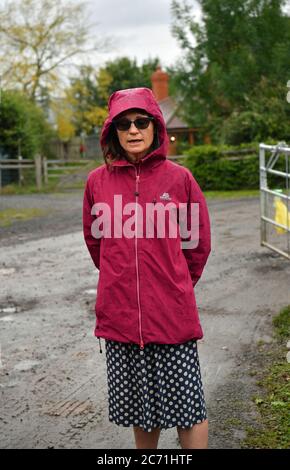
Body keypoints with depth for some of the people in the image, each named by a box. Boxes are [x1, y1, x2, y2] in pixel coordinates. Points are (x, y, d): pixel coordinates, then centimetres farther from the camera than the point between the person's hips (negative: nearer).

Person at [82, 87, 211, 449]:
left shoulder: (179, 178, -4)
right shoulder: (98, 181, 1)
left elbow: (199, 242, 5)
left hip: (172, 313, -2)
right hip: (119, 312, 2)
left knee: (185, 404, 5)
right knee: (139, 405, 16)